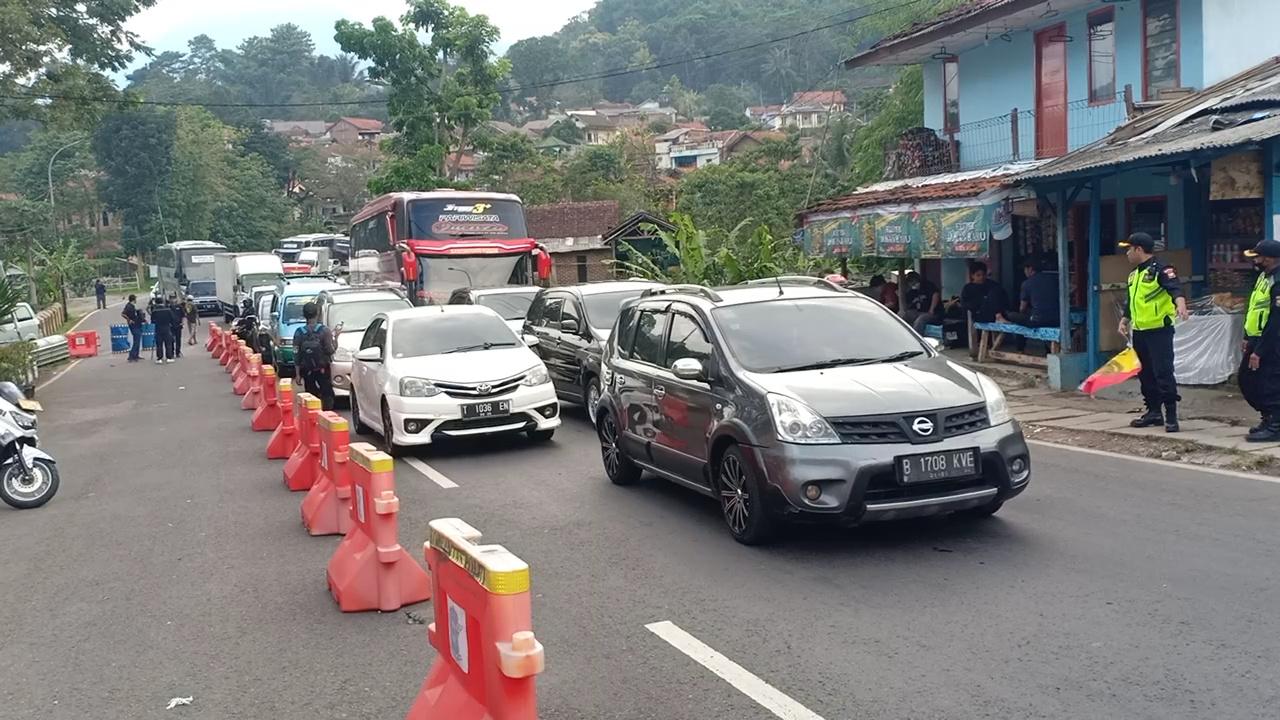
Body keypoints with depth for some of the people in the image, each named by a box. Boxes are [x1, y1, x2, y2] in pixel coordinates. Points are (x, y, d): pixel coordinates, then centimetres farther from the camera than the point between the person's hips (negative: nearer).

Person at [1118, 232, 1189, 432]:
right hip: (1139, 332, 9)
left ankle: (1171, 416, -5)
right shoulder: (1134, 274, 15)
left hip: (1159, 331, -9)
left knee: (1163, 373, -9)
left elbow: (1175, 289, -28)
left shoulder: (1161, 270, -12)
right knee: (1145, 374, 13)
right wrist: (1125, 319, 17)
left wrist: (1181, 305, -46)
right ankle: (1154, 412, 23)